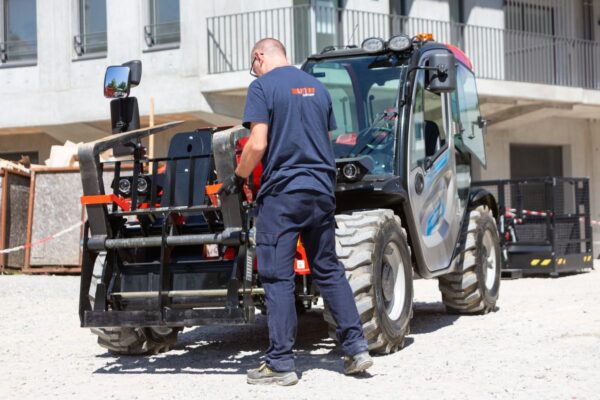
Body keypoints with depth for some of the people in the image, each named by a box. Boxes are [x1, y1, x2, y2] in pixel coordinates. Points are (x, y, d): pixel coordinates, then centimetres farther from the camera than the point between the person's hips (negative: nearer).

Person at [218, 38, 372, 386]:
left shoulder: (263, 86, -5)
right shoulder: (316, 86, 15)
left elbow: (258, 144, -13)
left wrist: (237, 179, 0)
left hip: (281, 191, -6)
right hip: (322, 190, 6)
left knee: (277, 277, -2)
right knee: (329, 270, 13)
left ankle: (281, 363, 0)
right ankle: (356, 348, 11)